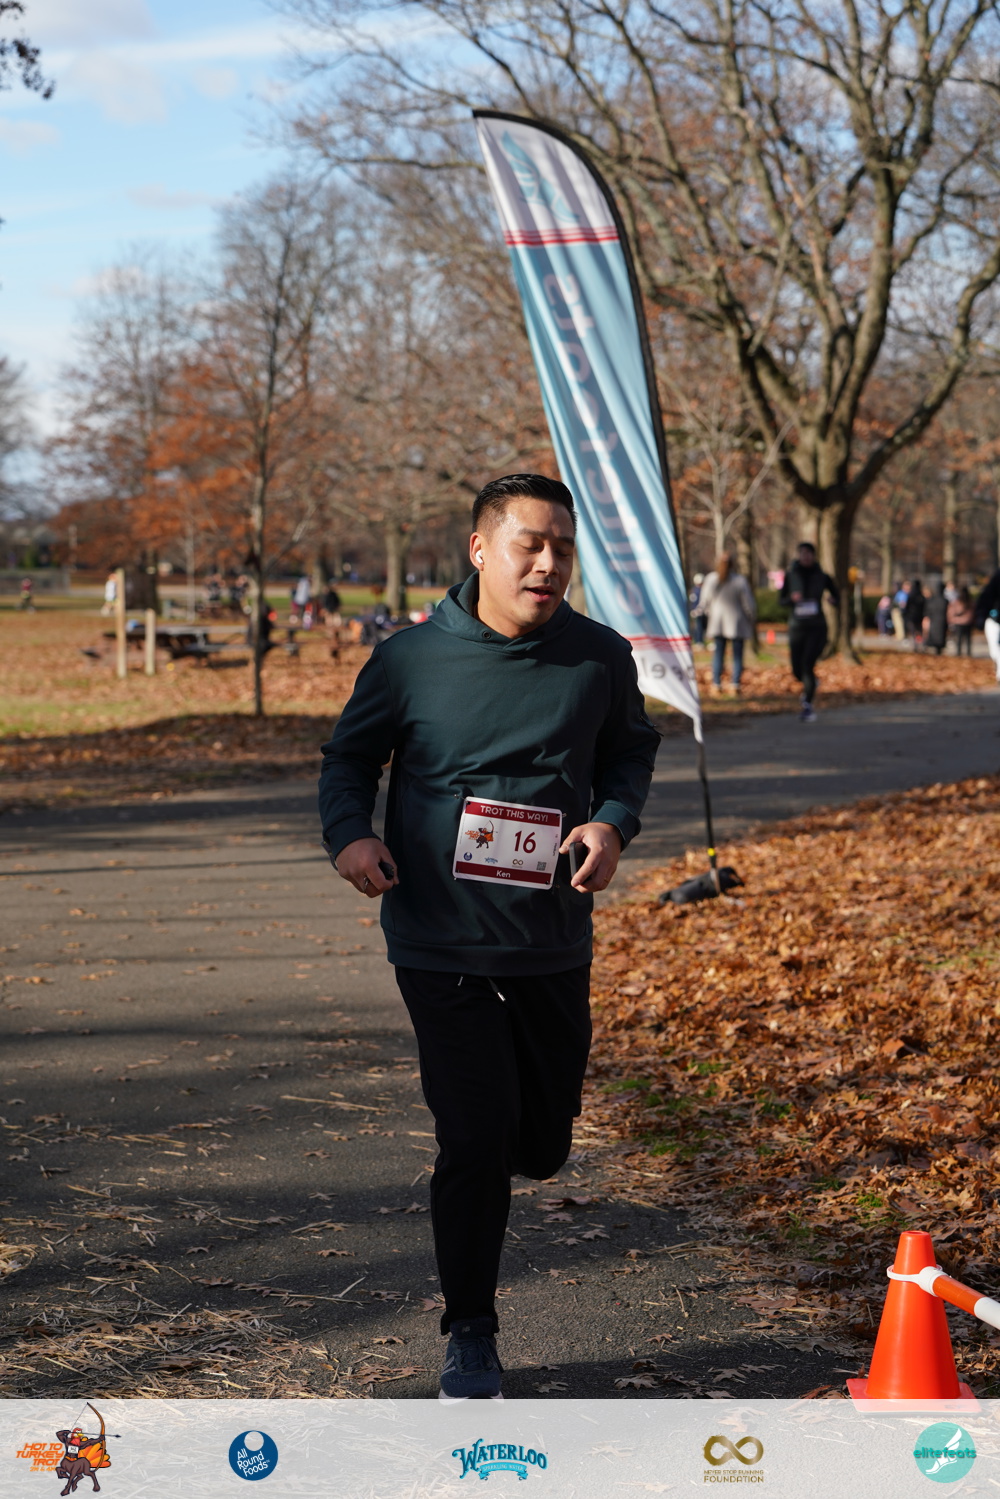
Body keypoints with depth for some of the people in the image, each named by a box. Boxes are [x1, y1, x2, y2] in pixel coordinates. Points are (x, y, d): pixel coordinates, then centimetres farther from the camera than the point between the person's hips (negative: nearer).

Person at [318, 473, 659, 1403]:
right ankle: (470, 1335, 12)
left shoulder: (599, 658, -2)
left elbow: (631, 751, 14)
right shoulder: (411, 659, -7)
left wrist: (612, 822, -6)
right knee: (477, 1139, -7)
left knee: (542, 1147, 11)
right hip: (440, 946, -3)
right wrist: (348, 834, -13)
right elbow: (349, 757, 7)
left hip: (553, 948, 3)